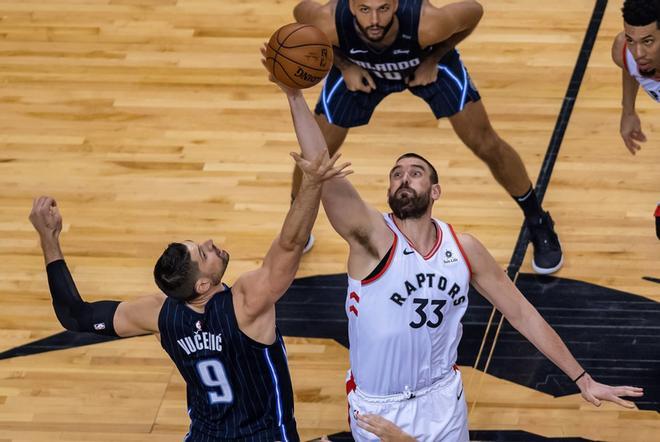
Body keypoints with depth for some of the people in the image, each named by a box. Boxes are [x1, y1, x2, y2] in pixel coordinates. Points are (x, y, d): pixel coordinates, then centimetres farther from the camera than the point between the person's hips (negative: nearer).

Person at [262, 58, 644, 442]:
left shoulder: (464, 249, -4)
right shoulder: (374, 237, -17)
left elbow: (521, 313, 4)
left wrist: (583, 379, 3)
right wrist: (294, 95, -44)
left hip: (443, 400, 3)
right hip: (378, 409, -3)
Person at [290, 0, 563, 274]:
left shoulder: (427, 23, -44)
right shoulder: (330, 23, -40)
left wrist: (433, 59, -21)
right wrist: (344, 66, -19)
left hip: (426, 65, -1)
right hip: (358, 68, 1)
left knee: (486, 145, 1)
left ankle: (538, 224, 25)